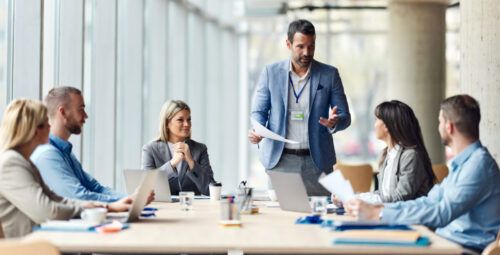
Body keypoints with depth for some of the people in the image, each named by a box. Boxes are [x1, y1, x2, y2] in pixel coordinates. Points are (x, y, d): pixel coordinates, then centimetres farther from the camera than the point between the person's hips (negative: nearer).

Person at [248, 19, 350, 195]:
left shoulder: (329, 75, 3)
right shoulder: (271, 72, 4)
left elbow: (345, 117, 5)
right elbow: (258, 111, 7)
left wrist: (334, 122, -18)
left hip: (316, 161, 0)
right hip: (279, 160, 0)